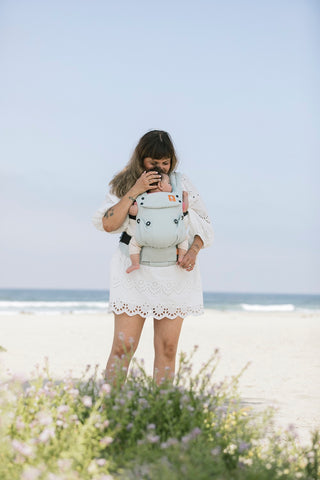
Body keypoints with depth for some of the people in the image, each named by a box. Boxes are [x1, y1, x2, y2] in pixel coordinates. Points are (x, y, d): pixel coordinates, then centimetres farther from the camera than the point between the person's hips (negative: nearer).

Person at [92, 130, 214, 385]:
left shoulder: (182, 185, 6)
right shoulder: (125, 184, 1)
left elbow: (204, 226, 11)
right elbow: (108, 224, -12)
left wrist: (193, 251, -8)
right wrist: (134, 191, -17)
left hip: (174, 272, 2)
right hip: (135, 271, -2)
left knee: (167, 347, 2)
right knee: (123, 346, -8)